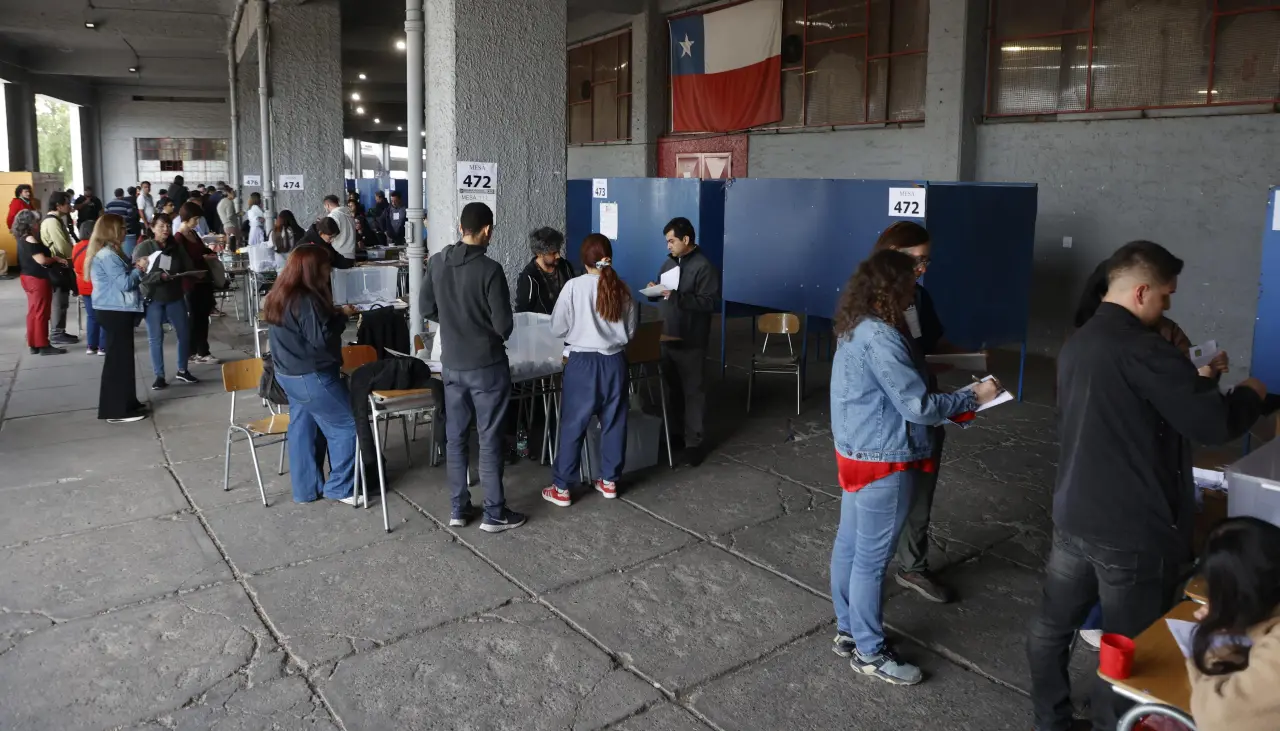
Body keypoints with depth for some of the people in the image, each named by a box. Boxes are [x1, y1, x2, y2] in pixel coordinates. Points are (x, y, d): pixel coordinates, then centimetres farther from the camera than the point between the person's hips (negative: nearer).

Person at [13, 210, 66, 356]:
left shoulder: (23, 239, 11)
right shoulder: (30, 239, -18)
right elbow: (41, 260, -25)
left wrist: (53, 257, 4)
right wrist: (57, 259, -11)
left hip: (30, 278, 10)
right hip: (38, 279, -10)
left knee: (34, 312, 14)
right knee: (41, 313, -4)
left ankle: (34, 344, 19)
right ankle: (43, 346, 0)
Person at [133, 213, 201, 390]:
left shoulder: (177, 246, 4)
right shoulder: (143, 247, -8)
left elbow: (188, 267, 3)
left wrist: (179, 275, -18)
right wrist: (160, 276, -29)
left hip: (175, 296, 4)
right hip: (153, 299, -4)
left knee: (184, 334, 8)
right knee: (156, 338, 2)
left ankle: (182, 371, 25)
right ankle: (159, 376, 11)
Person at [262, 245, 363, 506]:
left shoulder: (279, 297, 8)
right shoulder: (306, 300, -22)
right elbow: (321, 338, -23)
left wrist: (331, 314, 9)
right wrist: (341, 316, -11)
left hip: (289, 374, 10)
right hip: (312, 378, -10)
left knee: (301, 430, 14)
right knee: (346, 427, 1)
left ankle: (305, 489, 22)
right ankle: (340, 488, 7)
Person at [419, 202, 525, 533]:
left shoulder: (437, 262, -1)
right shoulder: (489, 269, -18)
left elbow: (427, 309, 8)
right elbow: (504, 325, -16)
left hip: (451, 365, 5)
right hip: (487, 366, -5)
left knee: (455, 438, 14)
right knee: (490, 440, 4)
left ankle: (459, 508, 22)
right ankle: (494, 513, 12)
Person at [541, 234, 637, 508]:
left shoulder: (574, 286, -11)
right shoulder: (621, 288, 1)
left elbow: (557, 328, -6)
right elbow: (630, 331, 9)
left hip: (583, 362, -3)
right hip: (615, 361, 4)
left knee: (573, 425, 4)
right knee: (614, 422, 14)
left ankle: (561, 488, 11)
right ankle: (609, 481, 24)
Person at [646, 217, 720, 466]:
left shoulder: (704, 267, -13)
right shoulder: (669, 262, 11)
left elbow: (711, 302, -21)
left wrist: (677, 296, -27)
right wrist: (655, 290, -4)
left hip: (690, 342, -7)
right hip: (667, 337, 7)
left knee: (692, 391, 0)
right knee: (673, 388, 16)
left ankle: (693, 442, 7)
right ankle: (676, 434, 28)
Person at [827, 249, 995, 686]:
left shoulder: (856, 328, 8)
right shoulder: (880, 336, -24)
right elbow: (916, 406, -22)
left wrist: (953, 404, 12)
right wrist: (974, 398, -9)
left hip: (857, 451, 10)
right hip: (883, 459, -10)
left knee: (849, 544, 17)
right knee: (872, 557, 2)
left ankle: (848, 631, 32)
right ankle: (870, 653, 16)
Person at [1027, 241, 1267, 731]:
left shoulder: (1078, 343, 7)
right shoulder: (1144, 349, -21)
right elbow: (1216, 424, -19)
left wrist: (1194, 379, 17)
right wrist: (1250, 394, 1)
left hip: (1074, 516, 8)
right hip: (1132, 530, -8)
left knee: (1052, 625, 18)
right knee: (1128, 649, 8)